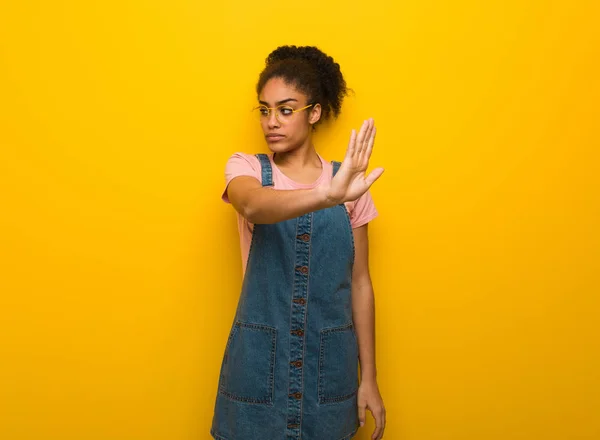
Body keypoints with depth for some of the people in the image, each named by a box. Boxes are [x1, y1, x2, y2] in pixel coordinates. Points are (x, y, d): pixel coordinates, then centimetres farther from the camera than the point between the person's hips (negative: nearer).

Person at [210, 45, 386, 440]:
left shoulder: (347, 181, 0)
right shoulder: (245, 168, -3)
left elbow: (360, 282, 3)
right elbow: (253, 205, -28)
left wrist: (369, 377, 3)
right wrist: (326, 196, -47)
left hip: (329, 360, 1)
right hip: (259, 357, -1)